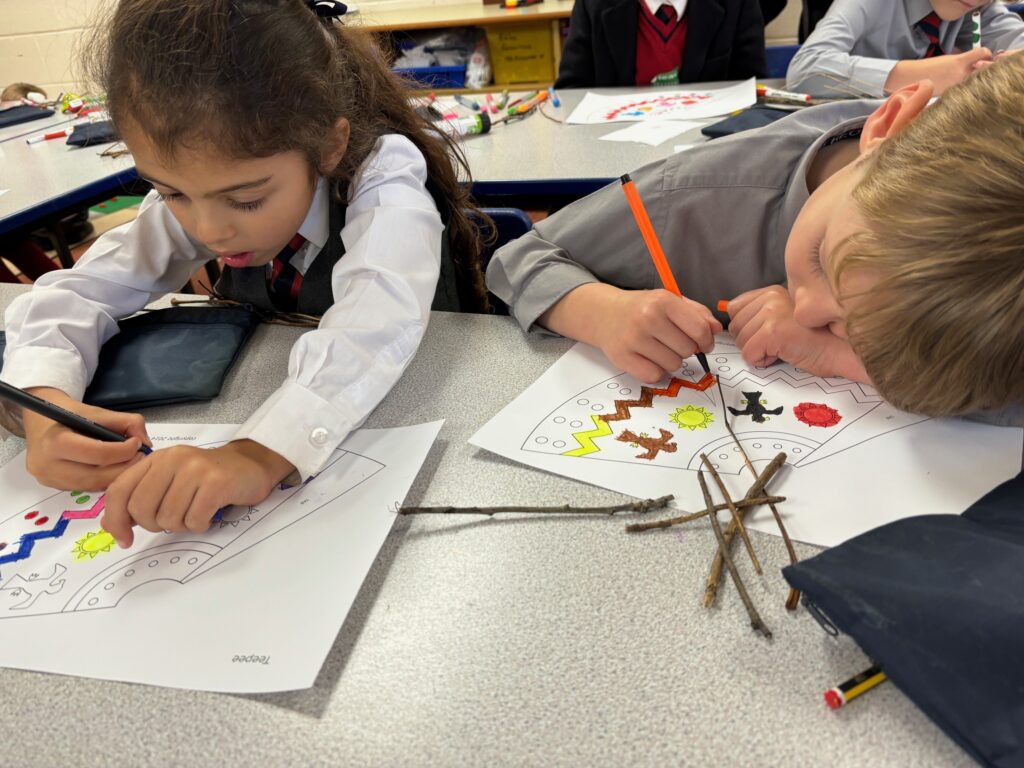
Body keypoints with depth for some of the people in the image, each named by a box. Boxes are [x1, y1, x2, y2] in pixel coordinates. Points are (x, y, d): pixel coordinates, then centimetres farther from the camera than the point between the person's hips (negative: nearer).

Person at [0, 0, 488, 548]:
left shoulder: (385, 181, -25)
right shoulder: (192, 191, -11)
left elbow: (376, 324, -41)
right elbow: (78, 293, -8)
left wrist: (261, 454, -55)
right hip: (257, 413, 4)